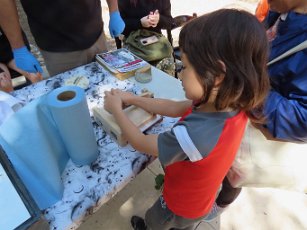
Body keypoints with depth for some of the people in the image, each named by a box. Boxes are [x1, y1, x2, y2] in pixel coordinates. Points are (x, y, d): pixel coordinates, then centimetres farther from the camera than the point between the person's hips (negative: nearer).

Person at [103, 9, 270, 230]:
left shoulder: (191, 134, -48)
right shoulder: (232, 105, -23)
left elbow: (140, 143, -29)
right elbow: (175, 108, -11)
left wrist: (116, 109, -13)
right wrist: (131, 98, -8)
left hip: (181, 207, -4)